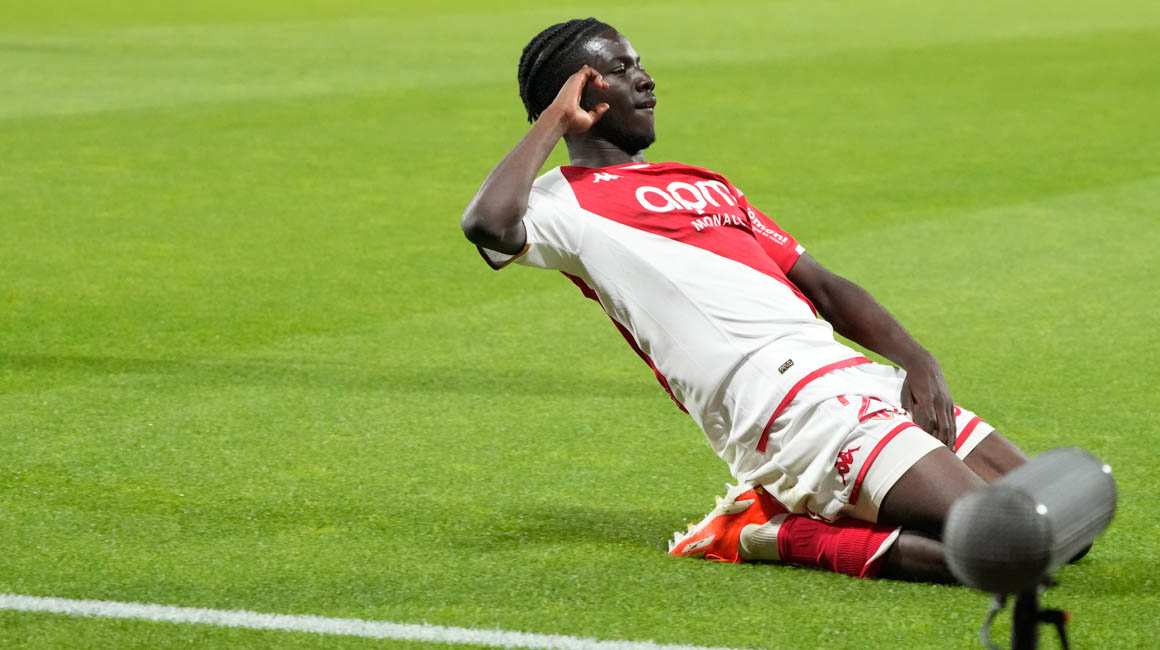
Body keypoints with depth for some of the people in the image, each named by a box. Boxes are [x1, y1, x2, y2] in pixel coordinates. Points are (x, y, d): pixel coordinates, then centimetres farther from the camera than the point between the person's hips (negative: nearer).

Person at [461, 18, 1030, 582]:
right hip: (790, 406, -9)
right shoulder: (568, 200, 3)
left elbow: (822, 287, 26)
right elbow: (488, 224, -22)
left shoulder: (704, 185, 29)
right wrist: (554, 120, -5)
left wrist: (917, 360, 8)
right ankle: (775, 537, -6)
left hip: (861, 378, 9)